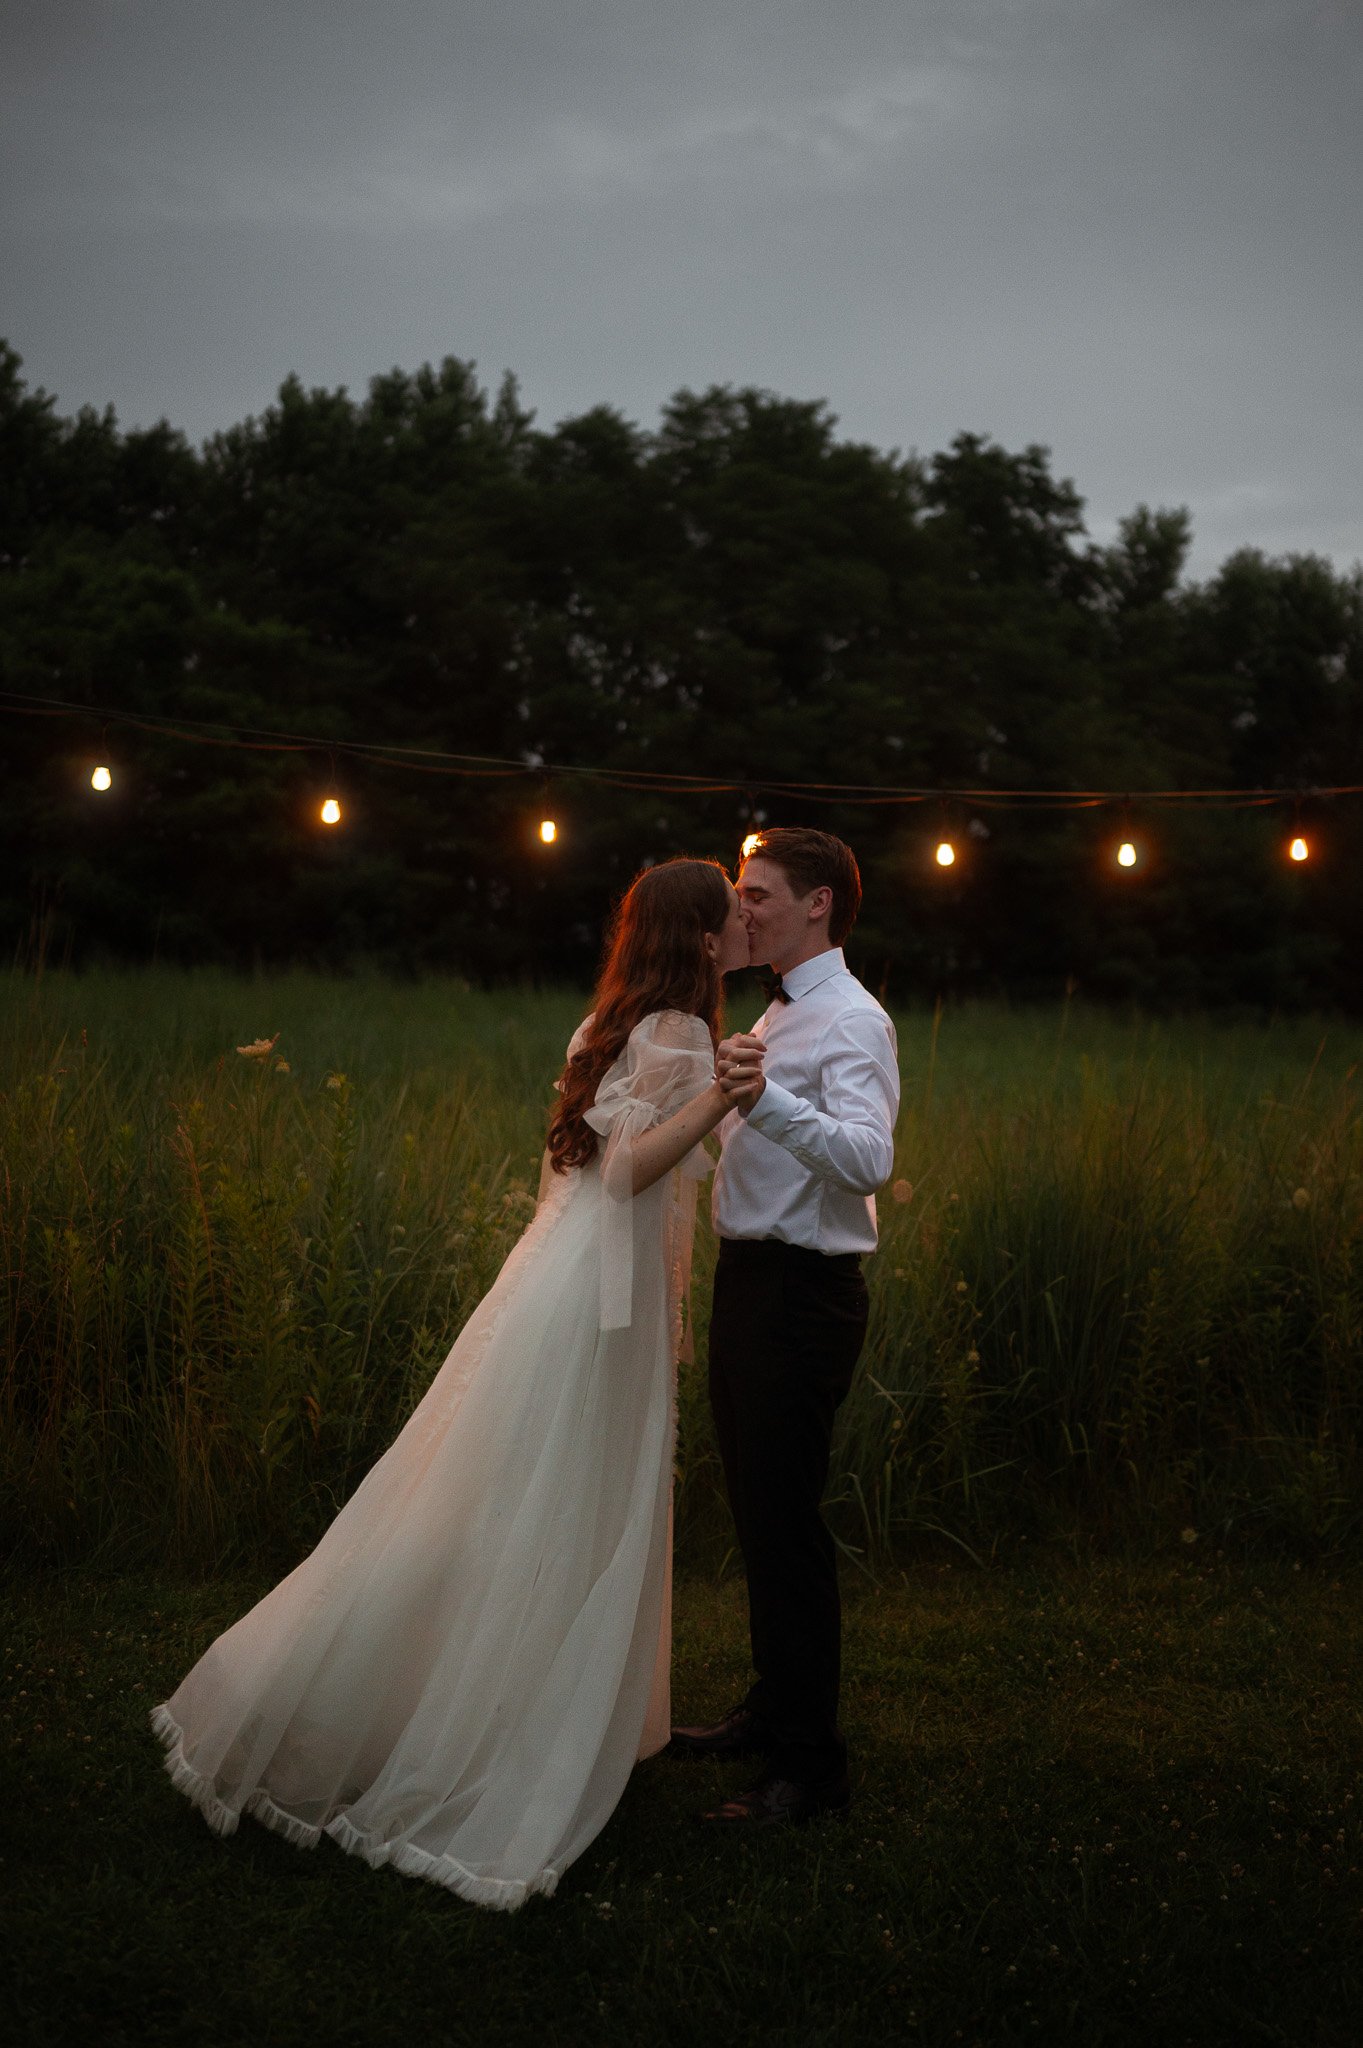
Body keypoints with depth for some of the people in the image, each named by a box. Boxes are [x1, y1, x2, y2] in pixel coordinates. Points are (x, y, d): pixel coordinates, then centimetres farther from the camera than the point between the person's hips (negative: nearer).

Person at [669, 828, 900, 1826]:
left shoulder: (853, 1022, -15)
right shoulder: (780, 1015, 17)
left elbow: (869, 1158, -32)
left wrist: (768, 1101, -44)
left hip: (801, 1295, -10)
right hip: (750, 1285, 10)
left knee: (786, 1522, -7)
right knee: (757, 1512, 19)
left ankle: (812, 1767, 2)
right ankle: (773, 1710, 34)